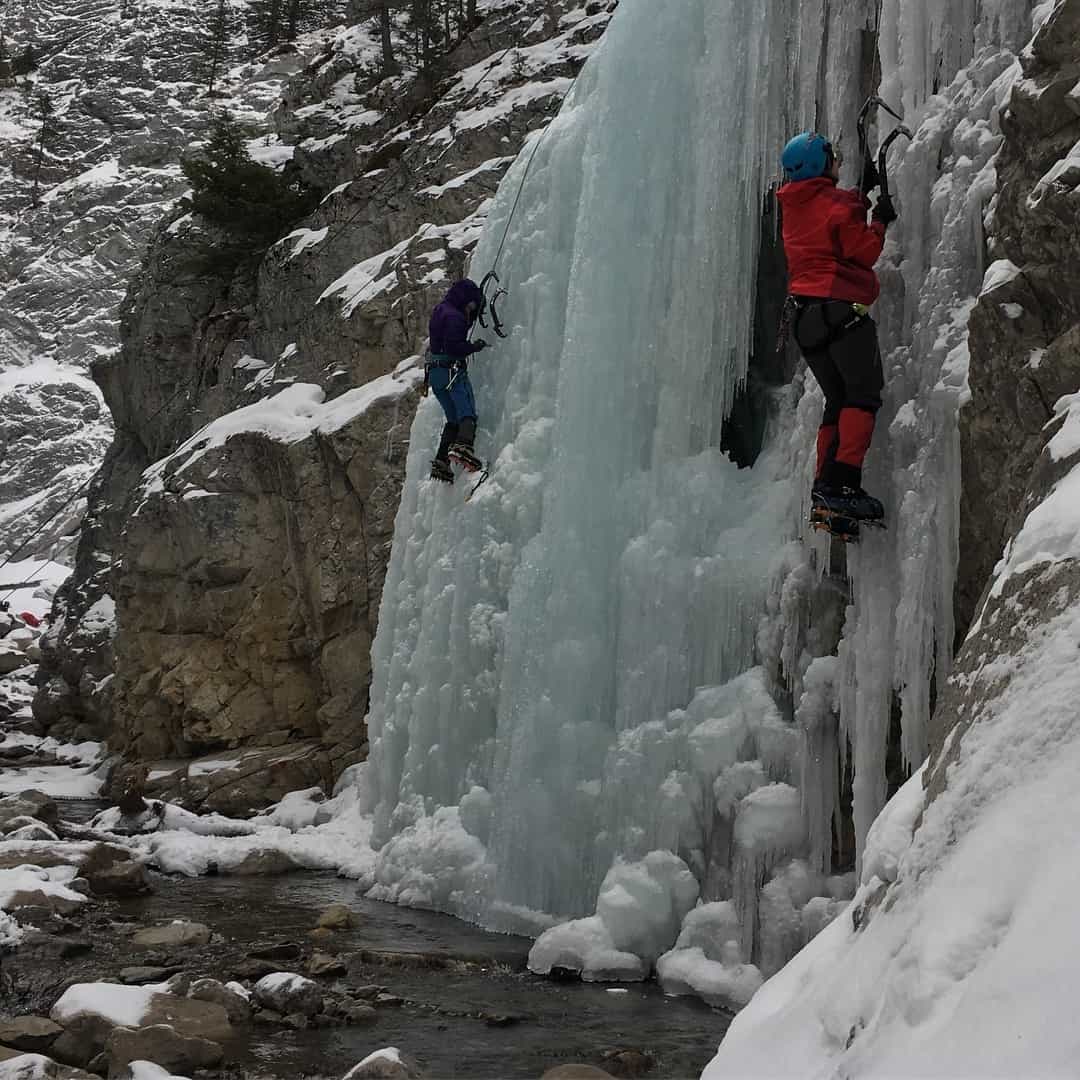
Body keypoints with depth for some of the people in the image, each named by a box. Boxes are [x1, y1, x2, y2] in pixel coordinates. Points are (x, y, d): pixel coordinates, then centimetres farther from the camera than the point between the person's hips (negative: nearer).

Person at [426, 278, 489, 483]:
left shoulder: (440, 310, 20)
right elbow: (453, 346, -20)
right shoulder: (454, 316, -11)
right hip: (452, 370, -10)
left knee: (453, 419, 12)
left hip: (435, 373, 10)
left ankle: (441, 462, 3)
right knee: (468, 414, -21)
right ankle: (463, 446, -48)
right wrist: (474, 347, -7)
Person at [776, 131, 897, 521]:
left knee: (838, 400, 12)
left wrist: (863, 191, 32)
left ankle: (824, 488, 4)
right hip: (841, 309, -8)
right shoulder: (836, 203, -8)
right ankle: (841, 485, -22)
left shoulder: (793, 205, 16)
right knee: (863, 396, -8)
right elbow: (864, 252, -9)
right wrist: (881, 220, 7)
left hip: (804, 317, 8)